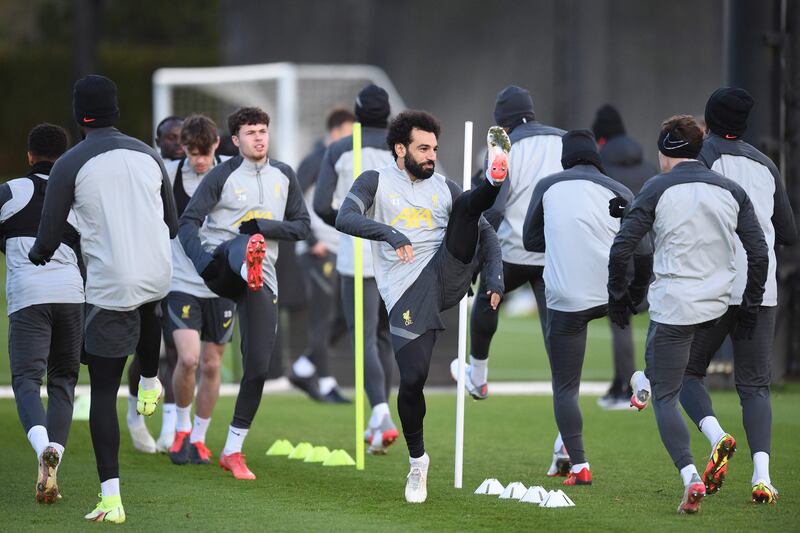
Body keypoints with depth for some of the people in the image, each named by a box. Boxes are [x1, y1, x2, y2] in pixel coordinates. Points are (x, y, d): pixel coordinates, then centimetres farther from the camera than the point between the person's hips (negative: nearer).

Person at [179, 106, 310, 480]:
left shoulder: (284, 176, 15)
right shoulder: (223, 175, 2)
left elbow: (302, 227, 15)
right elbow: (189, 222, -3)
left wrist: (265, 226, -5)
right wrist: (201, 260, -22)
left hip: (262, 278, 4)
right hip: (219, 264, -4)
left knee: (258, 366, -3)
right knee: (244, 244, -40)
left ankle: (233, 450, 9)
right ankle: (248, 264, -81)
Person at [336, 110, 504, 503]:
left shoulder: (443, 188, 17)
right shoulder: (375, 182, 7)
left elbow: (485, 233, 17)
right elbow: (345, 219, -11)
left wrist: (494, 277, -1)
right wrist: (389, 233, -28)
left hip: (448, 276, 2)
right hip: (407, 295, -2)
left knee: (468, 205, -14)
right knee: (412, 379, -9)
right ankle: (417, 462, 11)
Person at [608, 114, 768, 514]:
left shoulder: (657, 189, -7)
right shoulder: (731, 191, 5)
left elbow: (621, 248, -10)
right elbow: (759, 254, 5)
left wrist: (618, 297, 4)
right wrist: (749, 308, 14)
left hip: (673, 308, -5)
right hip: (717, 308, 5)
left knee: (666, 396, -1)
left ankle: (690, 477, -16)